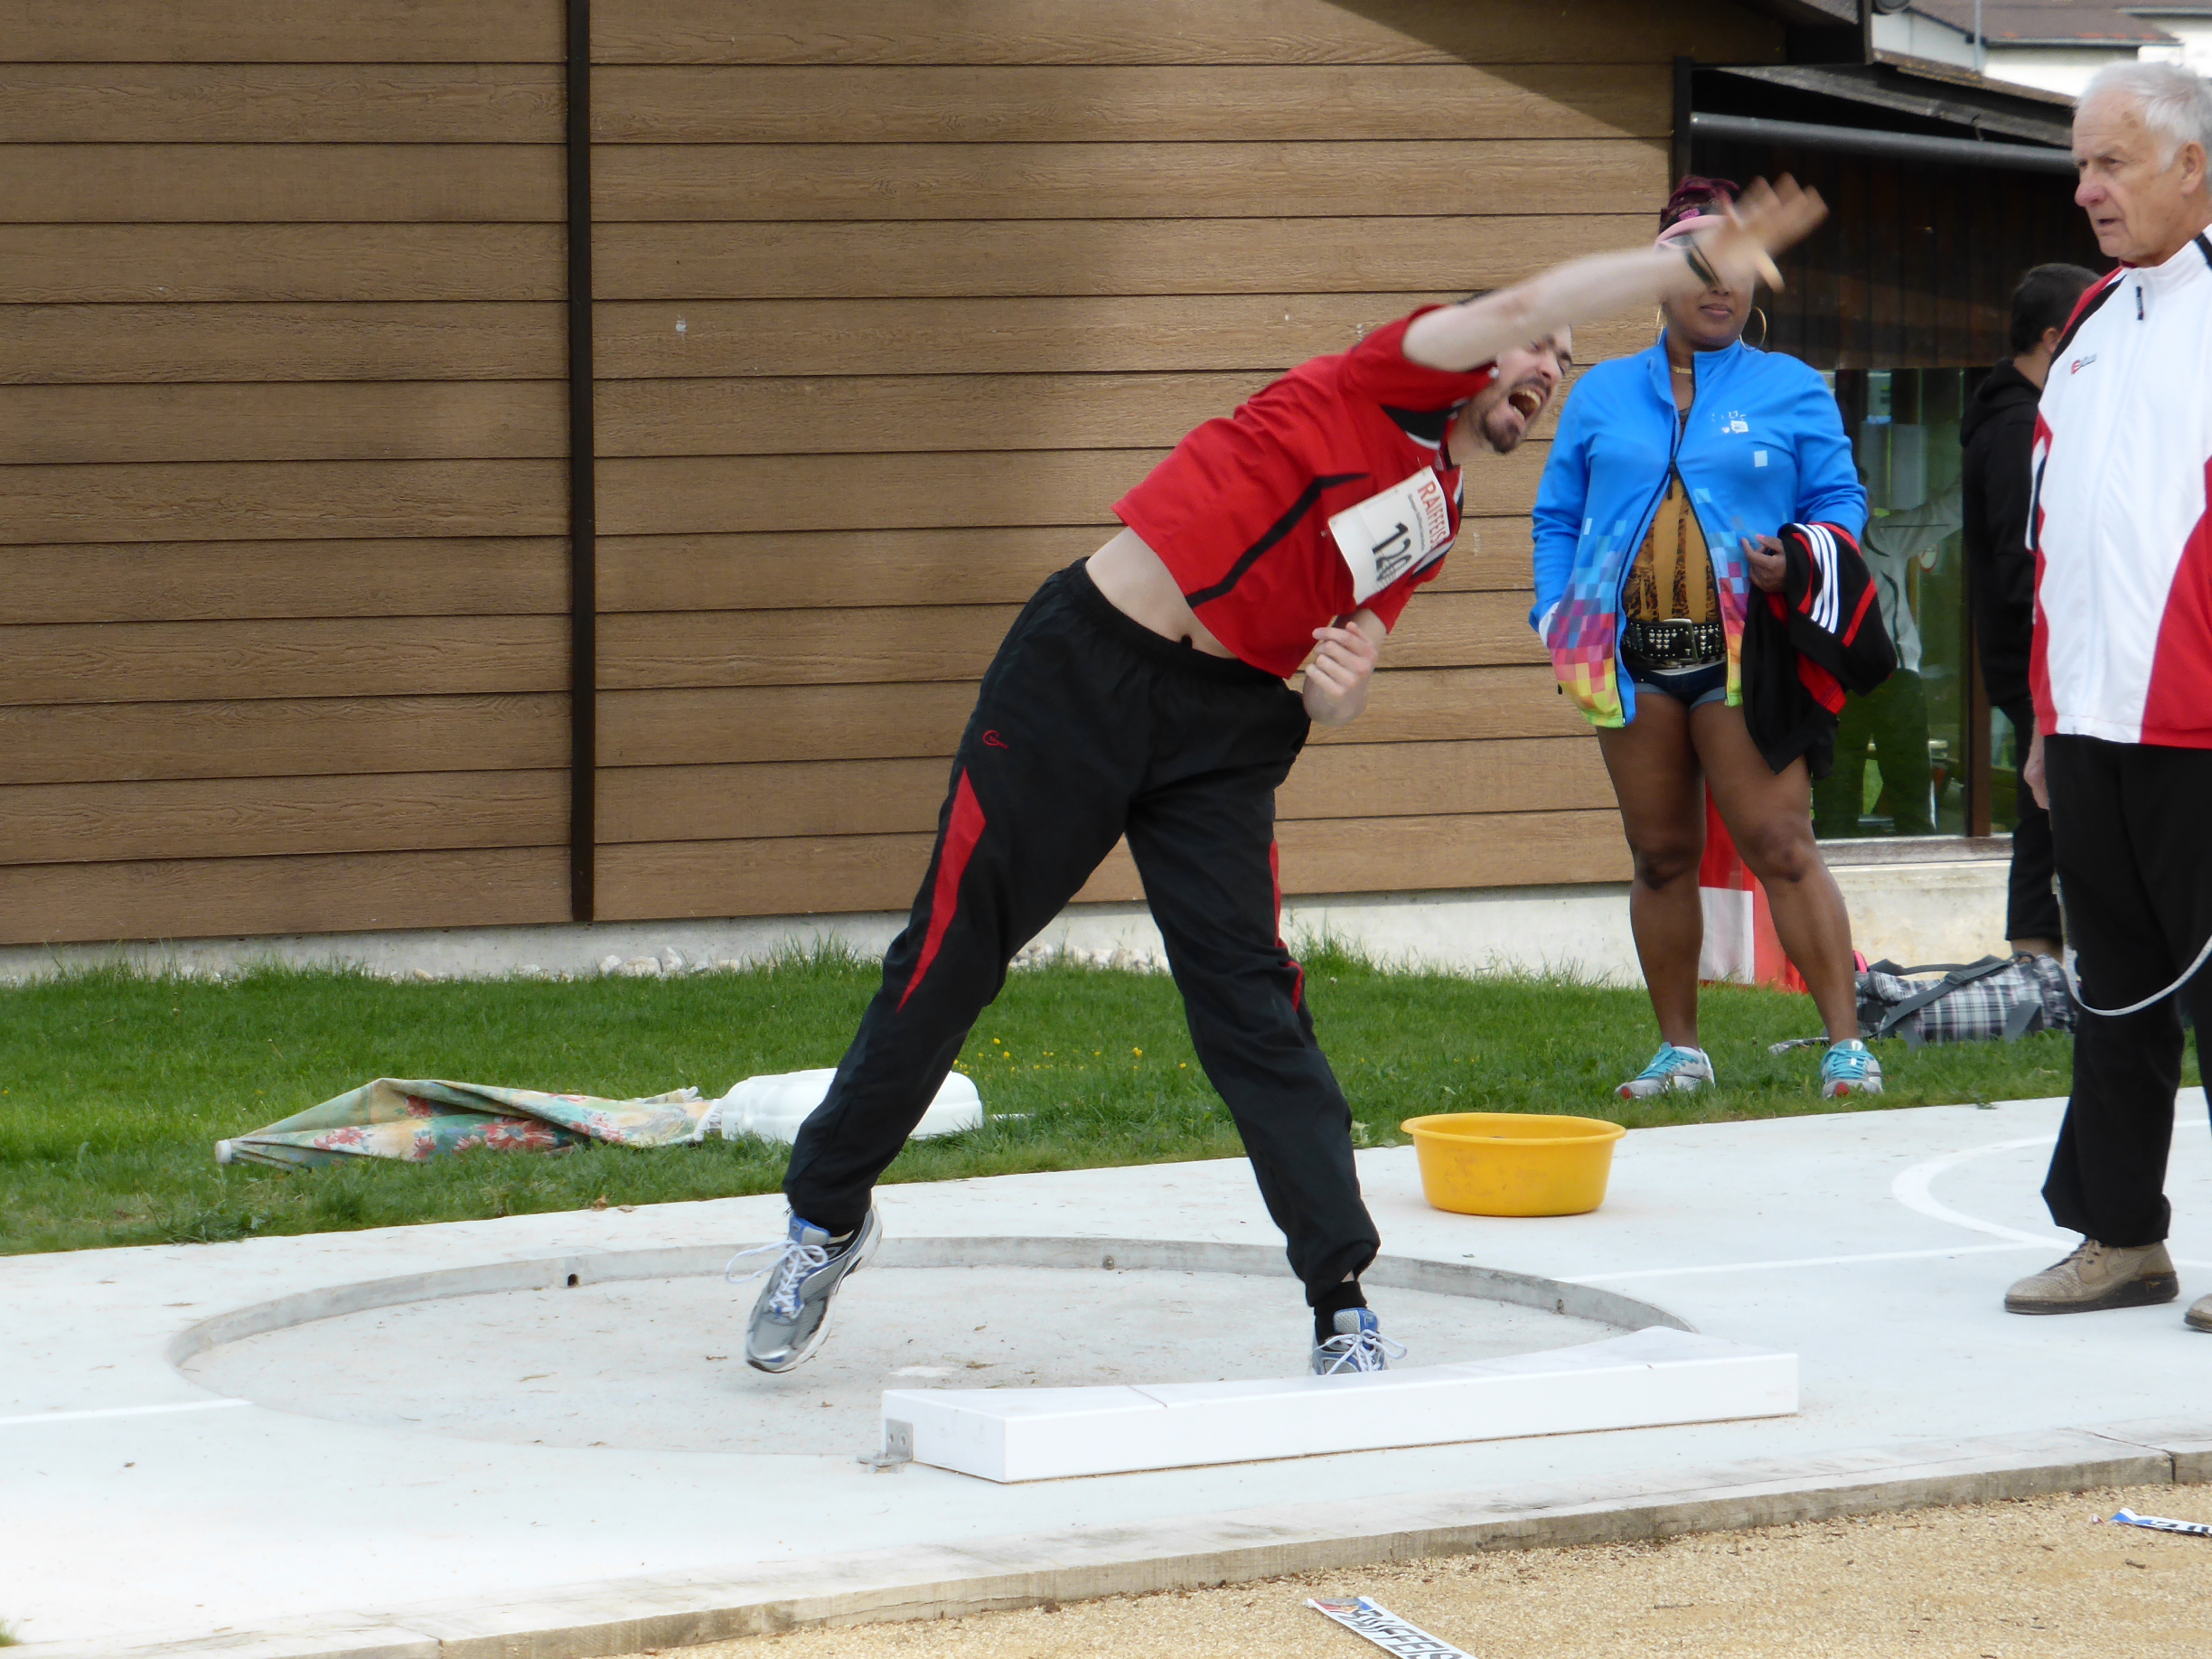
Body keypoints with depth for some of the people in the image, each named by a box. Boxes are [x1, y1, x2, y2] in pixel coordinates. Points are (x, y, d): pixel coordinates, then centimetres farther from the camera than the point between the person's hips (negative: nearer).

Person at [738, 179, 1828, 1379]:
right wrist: (1692, 266, -23)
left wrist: (1341, 688, -5)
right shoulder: (1391, 380, -2)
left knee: (1252, 1006, -8)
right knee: (948, 960, 2)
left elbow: (1333, 687, 18)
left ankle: (1344, 1311, -7)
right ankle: (825, 1215, 21)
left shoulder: (1434, 531, 18)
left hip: (1228, 727, 6)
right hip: (1085, 672, -6)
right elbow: (1517, 307, -21)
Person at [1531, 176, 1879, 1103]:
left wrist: (1799, 557, -12)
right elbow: (1558, 518, 18)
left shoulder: (1793, 391, 9)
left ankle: (1846, 1042, -12)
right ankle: (1679, 1051, 16)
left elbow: (1840, 500, 9)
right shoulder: (1602, 394, 16)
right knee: (1661, 855, 7)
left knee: (1780, 845, -12)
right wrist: (1555, 614, 4)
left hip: (1743, 654, -3)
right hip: (1632, 658, 3)